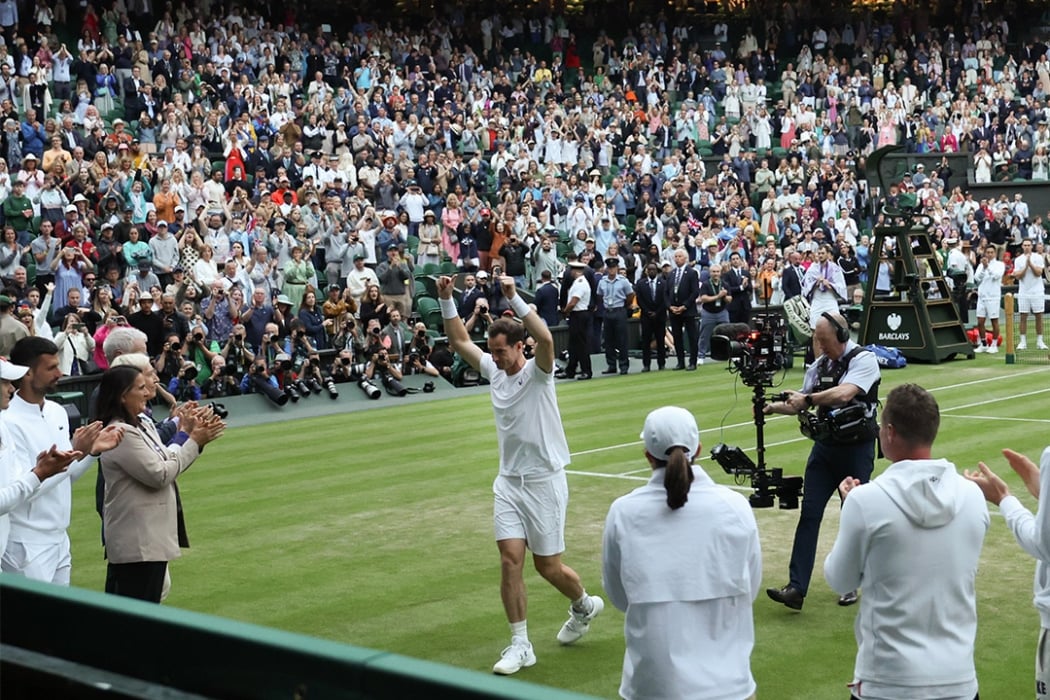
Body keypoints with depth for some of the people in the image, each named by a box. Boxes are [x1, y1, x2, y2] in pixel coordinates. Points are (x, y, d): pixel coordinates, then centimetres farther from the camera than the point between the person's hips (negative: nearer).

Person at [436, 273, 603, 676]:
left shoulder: (537, 372, -13)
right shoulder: (494, 370, 4)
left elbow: (545, 338, -34)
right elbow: (460, 341, 9)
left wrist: (514, 298, -37)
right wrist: (446, 300, -3)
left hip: (544, 482, -5)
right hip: (509, 482, 5)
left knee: (548, 566, 5)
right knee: (510, 560, -4)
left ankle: (584, 605, 36)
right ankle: (520, 645, 4)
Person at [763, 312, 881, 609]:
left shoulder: (863, 360, -11)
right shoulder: (819, 365, 8)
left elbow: (844, 394, -27)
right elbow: (801, 403, 13)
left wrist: (808, 398, -31)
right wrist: (774, 406, -4)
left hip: (857, 448, -5)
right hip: (825, 446, 5)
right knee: (809, 513, -4)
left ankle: (851, 584, 22)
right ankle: (796, 588, -7)